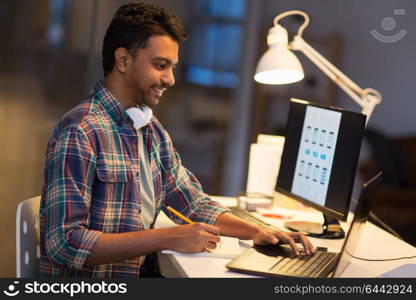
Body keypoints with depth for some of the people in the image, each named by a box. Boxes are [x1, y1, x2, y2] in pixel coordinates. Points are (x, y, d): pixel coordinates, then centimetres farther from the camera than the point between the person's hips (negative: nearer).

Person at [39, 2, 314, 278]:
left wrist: (255, 232, -1)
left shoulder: (153, 131, 9)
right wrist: (168, 239, -25)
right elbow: (65, 242, -22)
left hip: (142, 271, 7)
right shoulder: (80, 132, -17)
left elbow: (193, 203, 15)